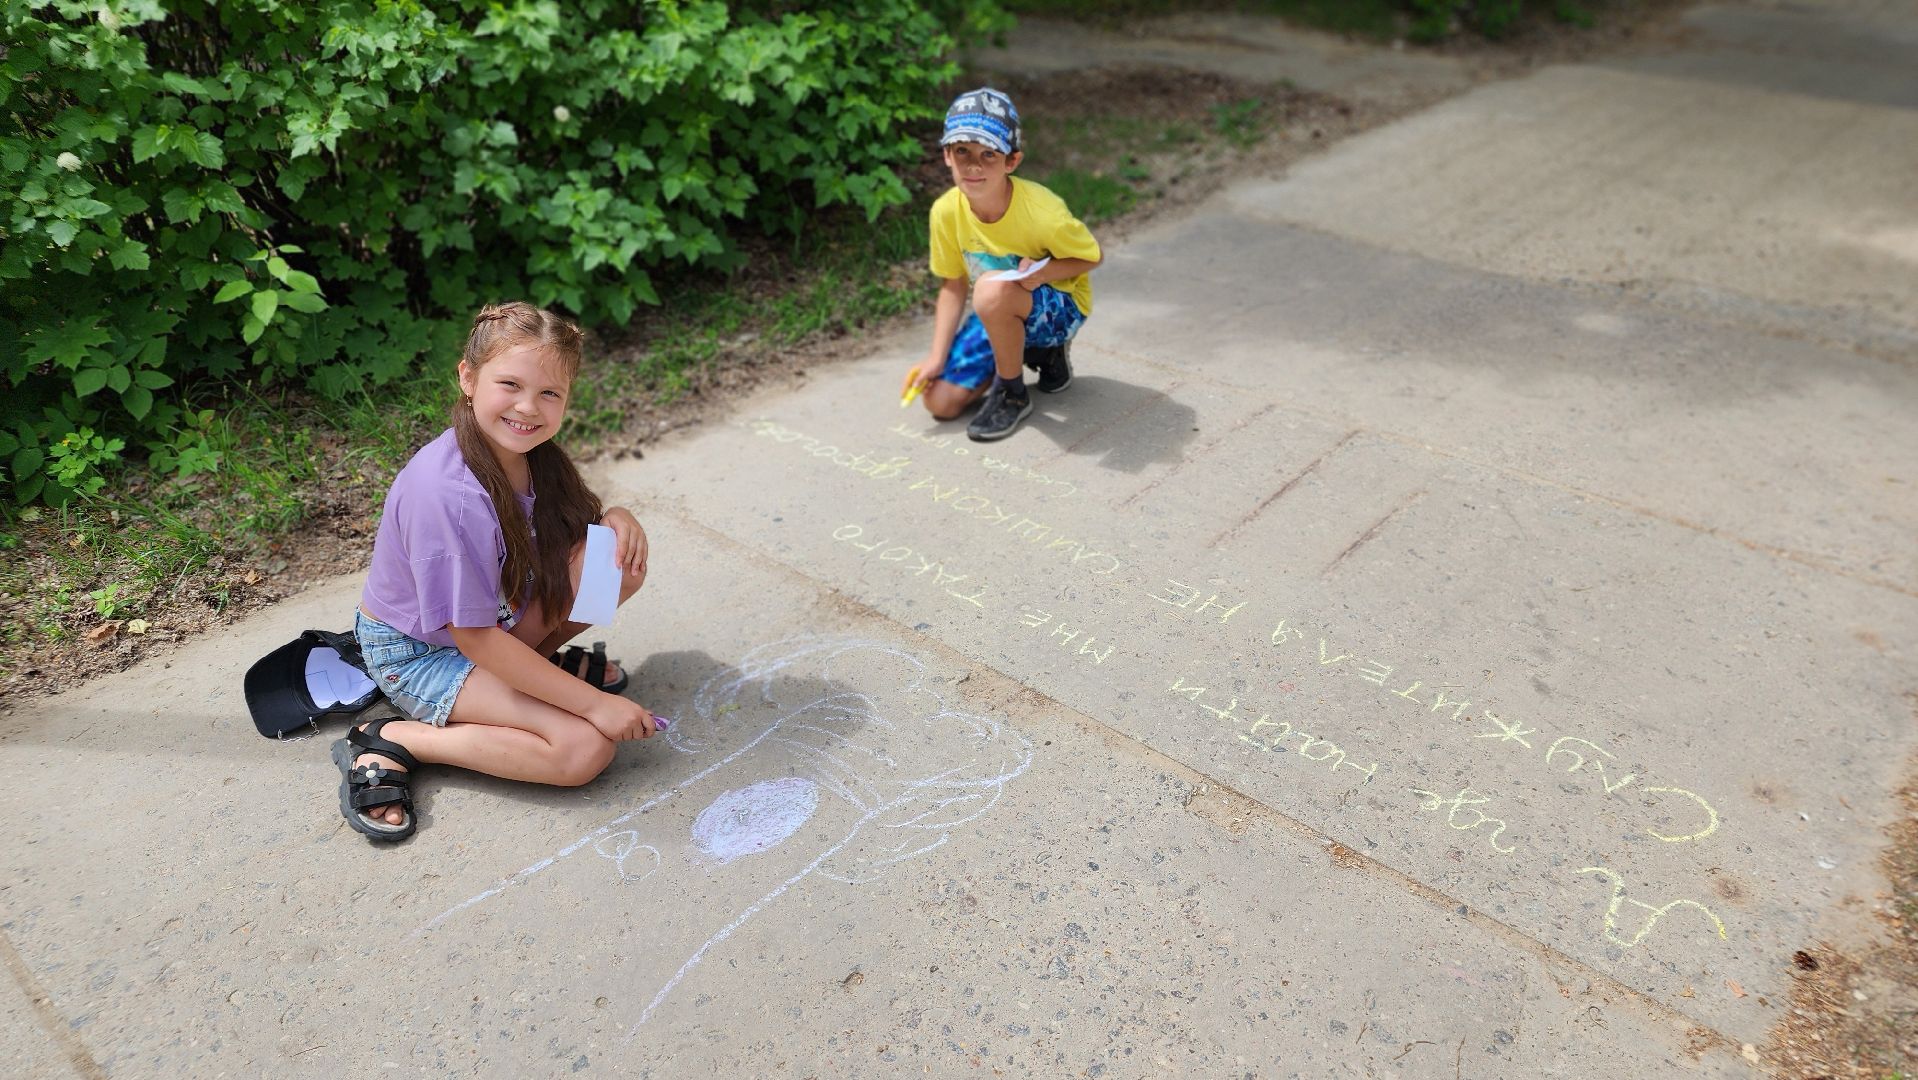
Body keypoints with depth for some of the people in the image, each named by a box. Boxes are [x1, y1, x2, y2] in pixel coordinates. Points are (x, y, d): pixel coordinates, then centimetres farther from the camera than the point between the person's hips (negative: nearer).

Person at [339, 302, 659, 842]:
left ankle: (533, 661, 5)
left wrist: (616, 518, -18)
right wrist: (595, 703, -26)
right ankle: (391, 743, -10)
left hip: (498, 622, 7)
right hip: (419, 653, -7)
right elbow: (474, 637, -28)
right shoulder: (448, 492, -34)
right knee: (586, 746, -24)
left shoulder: (531, 453, -10)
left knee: (625, 563, -13)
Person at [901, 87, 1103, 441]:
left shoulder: (1042, 212, -28)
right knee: (940, 401, -5)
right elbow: (953, 285, -3)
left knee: (993, 289, -38)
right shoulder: (946, 212, -15)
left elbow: (1091, 257, -11)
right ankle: (1035, 353, 16)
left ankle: (1013, 394, -11)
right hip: (999, 316, 6)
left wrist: (1044, 272, -32)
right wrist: (936, 357, -11)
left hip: (1058, 308, -5)